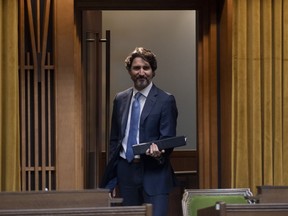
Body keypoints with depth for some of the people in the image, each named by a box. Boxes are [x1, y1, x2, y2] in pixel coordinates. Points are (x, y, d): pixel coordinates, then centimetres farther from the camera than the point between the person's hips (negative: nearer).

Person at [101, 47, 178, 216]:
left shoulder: (166, 100, -3)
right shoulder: (120, 99, 11)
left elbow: (168, 138, -5)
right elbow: (115, 139, 16)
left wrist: (158, 151, -28)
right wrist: (111, 177, 13)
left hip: (154, 172, -4)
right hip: (126, 171, 5)